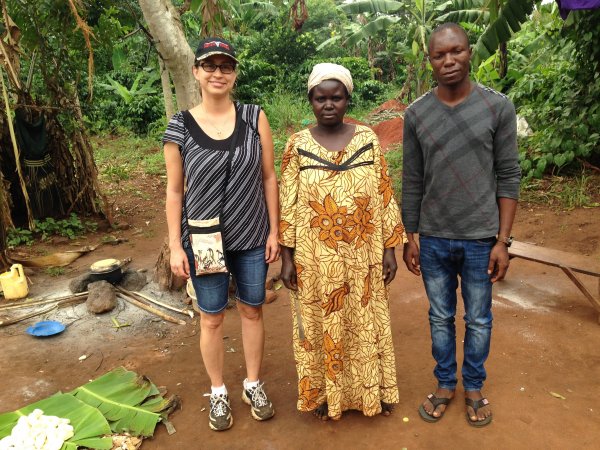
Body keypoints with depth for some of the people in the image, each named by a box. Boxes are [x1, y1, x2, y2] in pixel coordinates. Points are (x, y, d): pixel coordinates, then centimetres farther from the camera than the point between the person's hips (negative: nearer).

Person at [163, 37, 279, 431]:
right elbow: (174, 191, -2)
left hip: (252, 238, 1)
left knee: (252, 311, 15)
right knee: (212, 318, 12)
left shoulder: (254, 117, -4)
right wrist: (175, 245, -4)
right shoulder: (179, 127, -6)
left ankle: (253, 385, 37)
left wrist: (274, 231, -1)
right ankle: (218, 392, 35)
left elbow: (269, 177, 0)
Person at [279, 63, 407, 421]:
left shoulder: (368, 139, -2)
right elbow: (288, 205, -3)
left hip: (363, 257, 1)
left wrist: (390, 249, -1)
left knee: (367, 323, 15)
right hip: (316, 259, 0)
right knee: (322, 326, 13)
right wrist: (287, 257, -4)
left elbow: (384, 198, 0)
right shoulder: (298, 145, -4)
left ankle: (373, 390, 37)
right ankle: (327, 392, 36)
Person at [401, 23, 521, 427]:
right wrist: (409, 238, 4)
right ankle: (445, 385, 35)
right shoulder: (416, 114, -1)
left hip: (481, 239, -1)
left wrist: (503, 241, -6)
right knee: (441, 318, 15)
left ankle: (474, 387, 36)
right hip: (433, 240, 1)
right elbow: (412, 182, 3)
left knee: (478, 321, 14)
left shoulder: (498, 107, -4)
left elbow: (508, 177, -3)